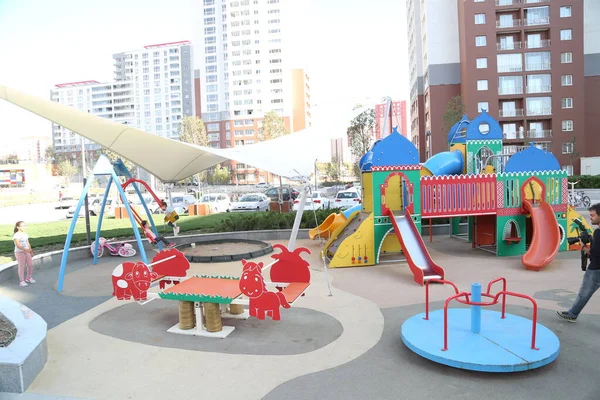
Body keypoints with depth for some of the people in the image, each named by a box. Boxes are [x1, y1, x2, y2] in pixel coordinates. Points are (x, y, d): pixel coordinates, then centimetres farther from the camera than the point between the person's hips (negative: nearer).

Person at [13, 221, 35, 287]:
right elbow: (18, 245, -23)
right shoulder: (16, 235, -13)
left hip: (26, 252, 7)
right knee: (22, 266, -4)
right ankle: (21, 281, 6)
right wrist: (25, 249, -35)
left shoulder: (25, 234, 9)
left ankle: (29, 278, 24)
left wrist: (31, 251, 11)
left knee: (30, 265, 6)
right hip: (19, 252, -6)